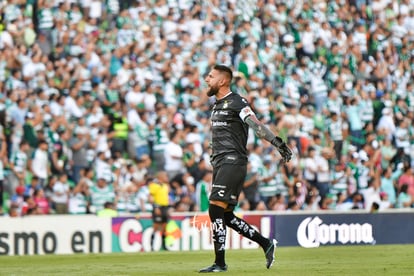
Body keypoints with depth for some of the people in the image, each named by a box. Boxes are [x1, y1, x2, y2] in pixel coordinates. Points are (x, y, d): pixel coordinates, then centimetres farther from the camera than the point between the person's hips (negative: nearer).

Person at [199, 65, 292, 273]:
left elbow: (256, 125, -18)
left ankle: (220, 263, -14)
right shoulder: (217, 105, 20)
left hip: (233, 162, -9)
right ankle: (266, 244, 19)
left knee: (216, 209, -16)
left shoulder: (236, 103, -7)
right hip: (220, 165, 9)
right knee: (225, 216, 8)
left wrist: (278, 143, -27)